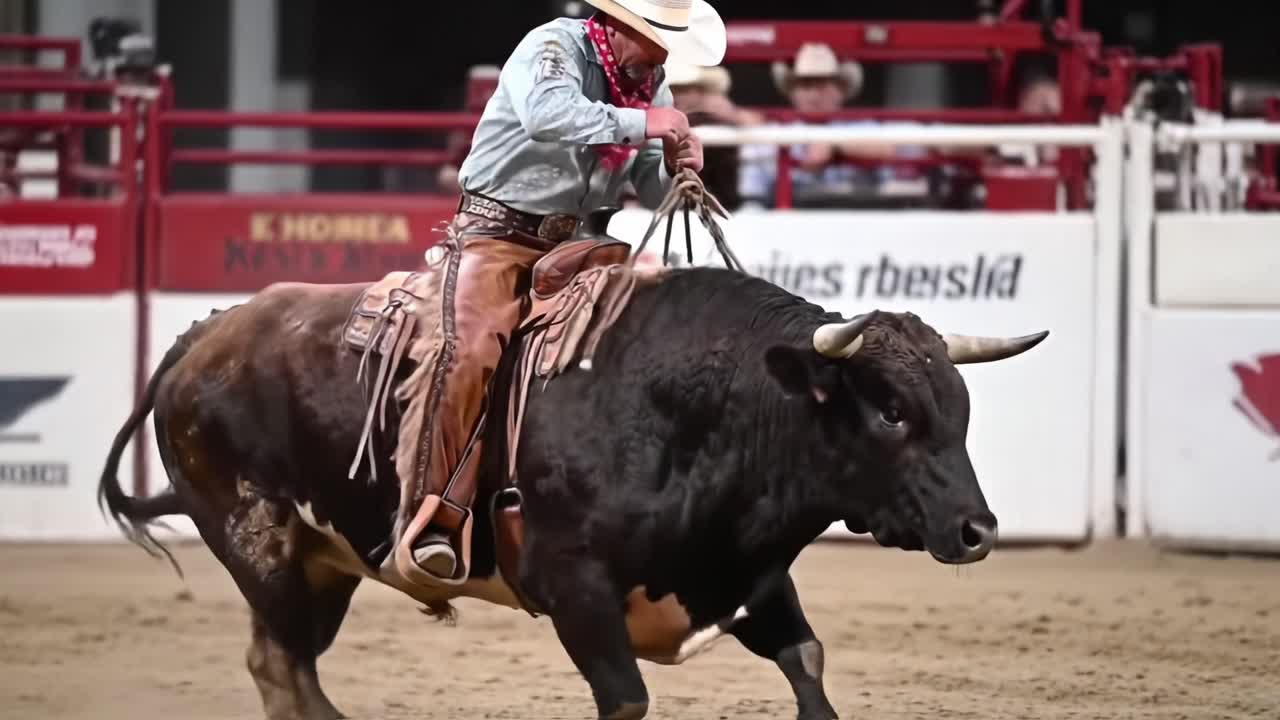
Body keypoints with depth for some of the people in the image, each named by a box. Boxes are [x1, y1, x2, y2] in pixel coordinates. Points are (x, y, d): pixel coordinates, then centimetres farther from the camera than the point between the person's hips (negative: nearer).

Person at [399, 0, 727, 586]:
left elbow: (654, 191, 12)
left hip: (568, 242, 8)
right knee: (475, 351, -27)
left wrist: (676, 168, -11)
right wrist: (639, 123, -31)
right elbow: (545, 115, -37)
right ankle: (439, 521, -29)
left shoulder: (651, 84, 8)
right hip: (497, 231, -8)